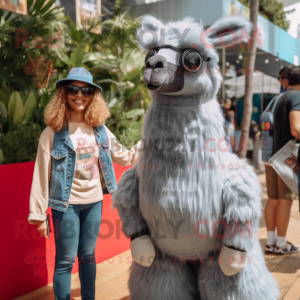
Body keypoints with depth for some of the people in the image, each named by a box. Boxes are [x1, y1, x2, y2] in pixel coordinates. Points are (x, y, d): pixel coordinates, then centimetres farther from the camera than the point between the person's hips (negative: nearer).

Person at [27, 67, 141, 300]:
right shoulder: (53, 132, -10)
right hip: (66, 204, -4)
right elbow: (42, 174, -9)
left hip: (94, 201, 4)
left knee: (88, 255, 17)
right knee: (65, 261, 5)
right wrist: (38, 213, -8)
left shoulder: (99, 129, 2)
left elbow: (124, 156, 12)